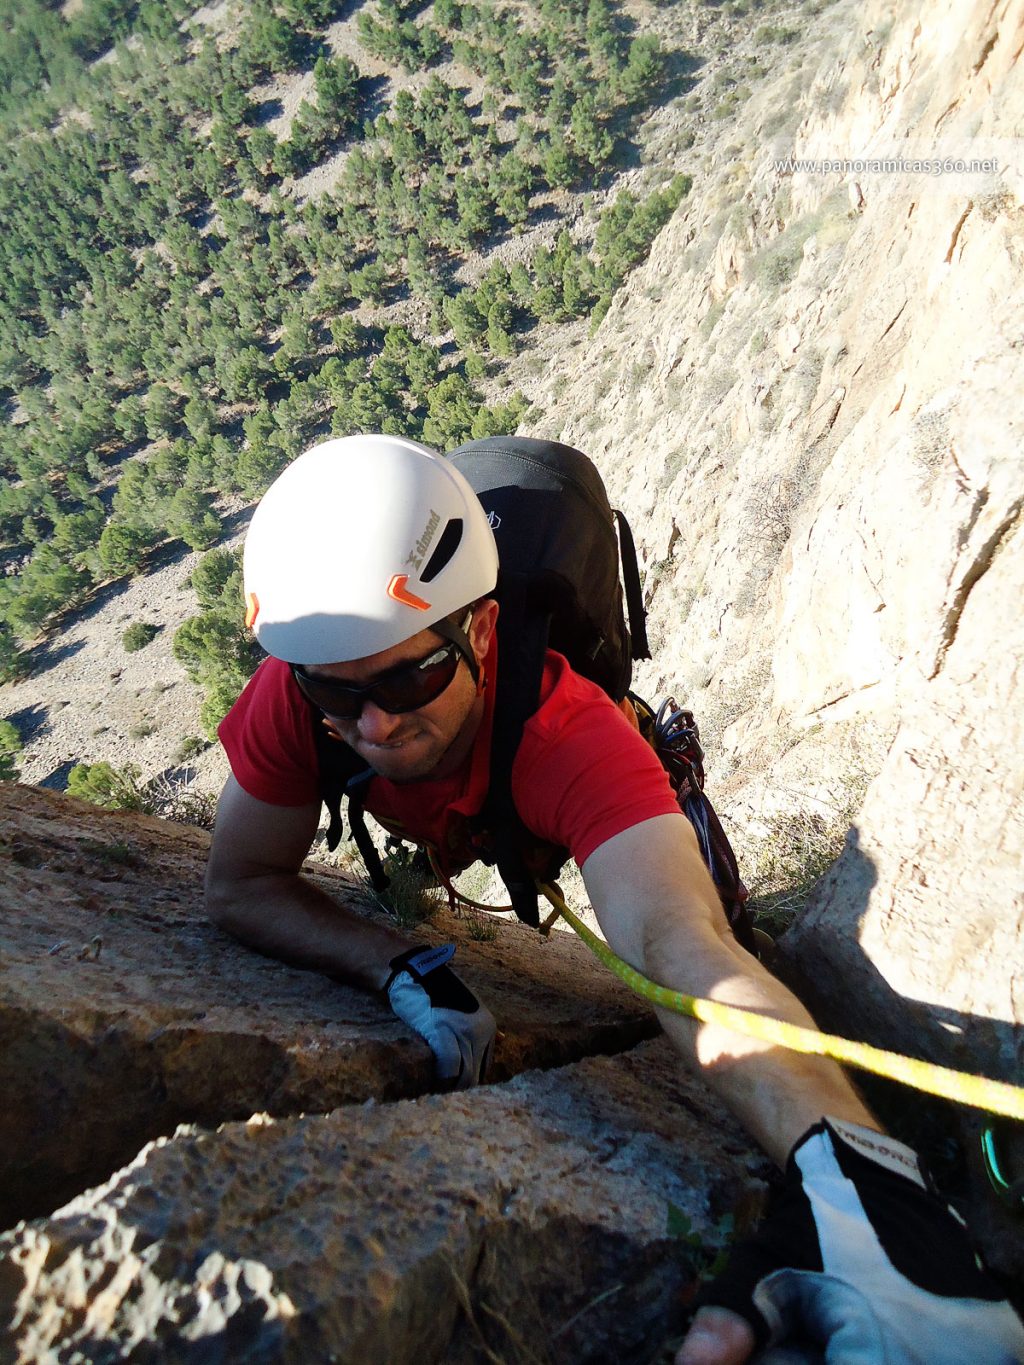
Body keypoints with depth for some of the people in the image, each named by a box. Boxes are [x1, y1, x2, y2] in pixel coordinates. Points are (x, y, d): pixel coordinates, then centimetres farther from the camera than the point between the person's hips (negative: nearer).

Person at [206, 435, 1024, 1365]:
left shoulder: (568, 730, -51)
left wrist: (844, 1164, -81)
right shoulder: (295, 687, -41)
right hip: (429, 830, 3)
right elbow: (241, 886, -32)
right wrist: (404, 970, -48)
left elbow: (676, 938, -65)